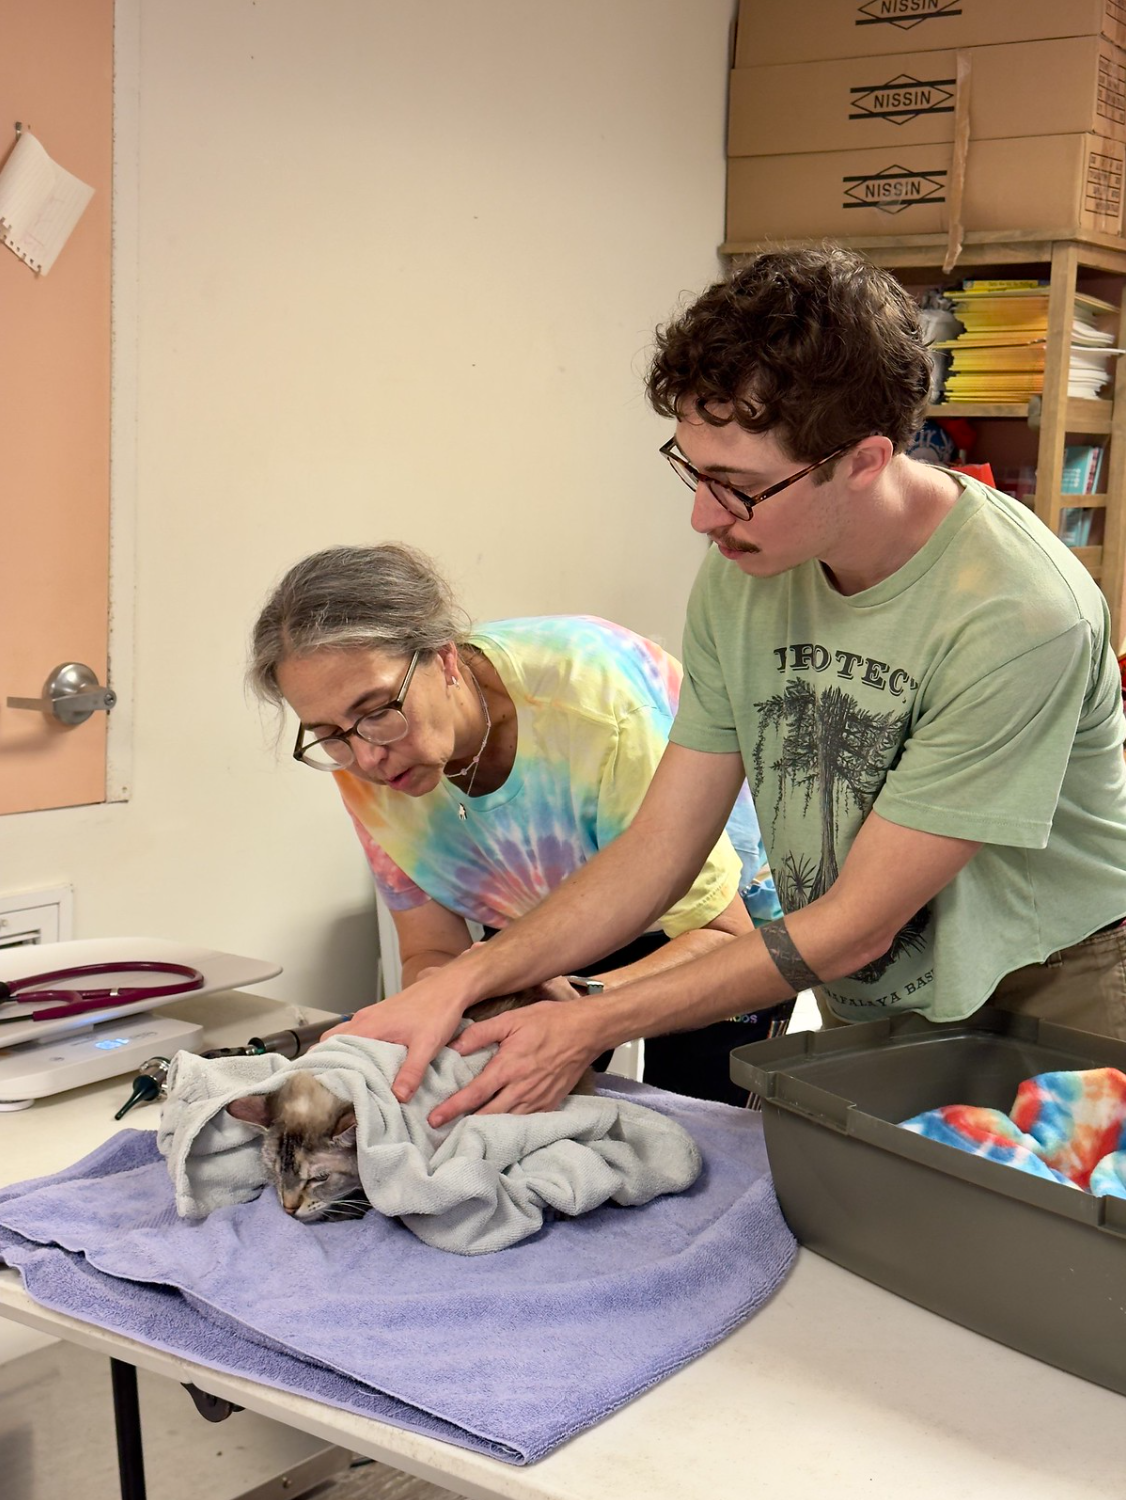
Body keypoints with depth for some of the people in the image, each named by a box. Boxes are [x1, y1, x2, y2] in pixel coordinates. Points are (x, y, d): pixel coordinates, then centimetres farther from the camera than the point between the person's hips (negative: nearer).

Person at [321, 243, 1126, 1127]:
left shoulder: (1019, 614, -26)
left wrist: (590, 1029, -18)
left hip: (1047, 999, -4)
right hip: (863, 1005, 5)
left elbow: (854, 927, -21)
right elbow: (660, 847, -1)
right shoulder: (743, 573, -7)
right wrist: (462, 982, -13)